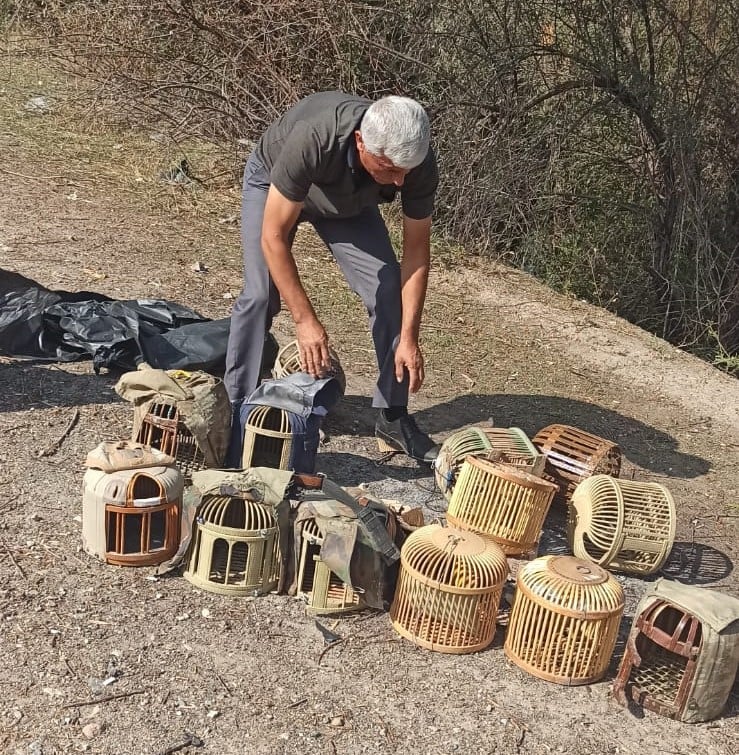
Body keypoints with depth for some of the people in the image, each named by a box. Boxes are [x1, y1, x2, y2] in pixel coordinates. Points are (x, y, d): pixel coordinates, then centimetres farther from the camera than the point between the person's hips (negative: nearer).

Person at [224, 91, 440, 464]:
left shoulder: (417, 162, -32)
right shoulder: (311, 141, -44)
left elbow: (416, 250, -20)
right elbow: (273, 236, -36)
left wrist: (409, 338, -23)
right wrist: (305, 320, -37)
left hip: (348, 198, 3)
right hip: (273, 182, -3)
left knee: (389, 288, -11)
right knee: (260, 294, -18)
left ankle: (392, 419, 0)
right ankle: (237, 409, 0)